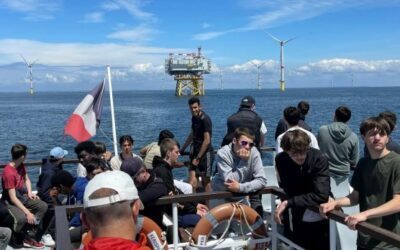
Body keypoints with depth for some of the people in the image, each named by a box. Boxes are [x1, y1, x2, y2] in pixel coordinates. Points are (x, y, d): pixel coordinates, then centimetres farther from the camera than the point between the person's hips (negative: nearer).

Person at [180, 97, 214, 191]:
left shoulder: (205, 119, -14)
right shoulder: (194, 118, 10)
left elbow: (207, 140, -17)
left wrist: (198, 157, -15)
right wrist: (183, 149, 27)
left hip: (205, 153, -7)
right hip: (196, 152, 7)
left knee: (205, 181, 0)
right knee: (192, 178, -2)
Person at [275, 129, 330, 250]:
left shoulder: (319, 159, -19)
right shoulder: (281, 160, -10)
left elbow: (321, 196, -25)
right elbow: (286, 191, -7)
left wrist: (288, 202, -24)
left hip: (321, 221, -1)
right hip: (299, 221, 2)